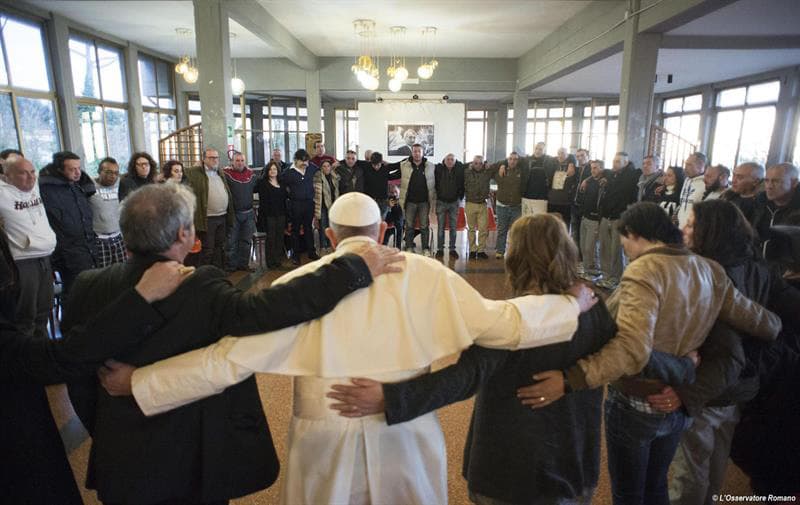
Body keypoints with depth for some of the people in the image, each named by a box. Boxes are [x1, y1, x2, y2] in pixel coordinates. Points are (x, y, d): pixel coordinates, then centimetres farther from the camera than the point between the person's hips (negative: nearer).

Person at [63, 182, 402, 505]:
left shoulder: (88, 288, -9)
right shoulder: (199, 289, -28)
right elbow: (263, 308, -40)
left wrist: (103, 435, 18)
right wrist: (357, 268, -36)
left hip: (119, 460, 5)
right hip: (192, 464, -5)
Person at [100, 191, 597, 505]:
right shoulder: (424, 274, -9)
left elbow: (228, 360, -11)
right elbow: (500, 322, -7)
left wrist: (139, 382, 0)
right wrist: (572, 304, 7)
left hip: (327, 444, 0)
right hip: (405, 442, 0)